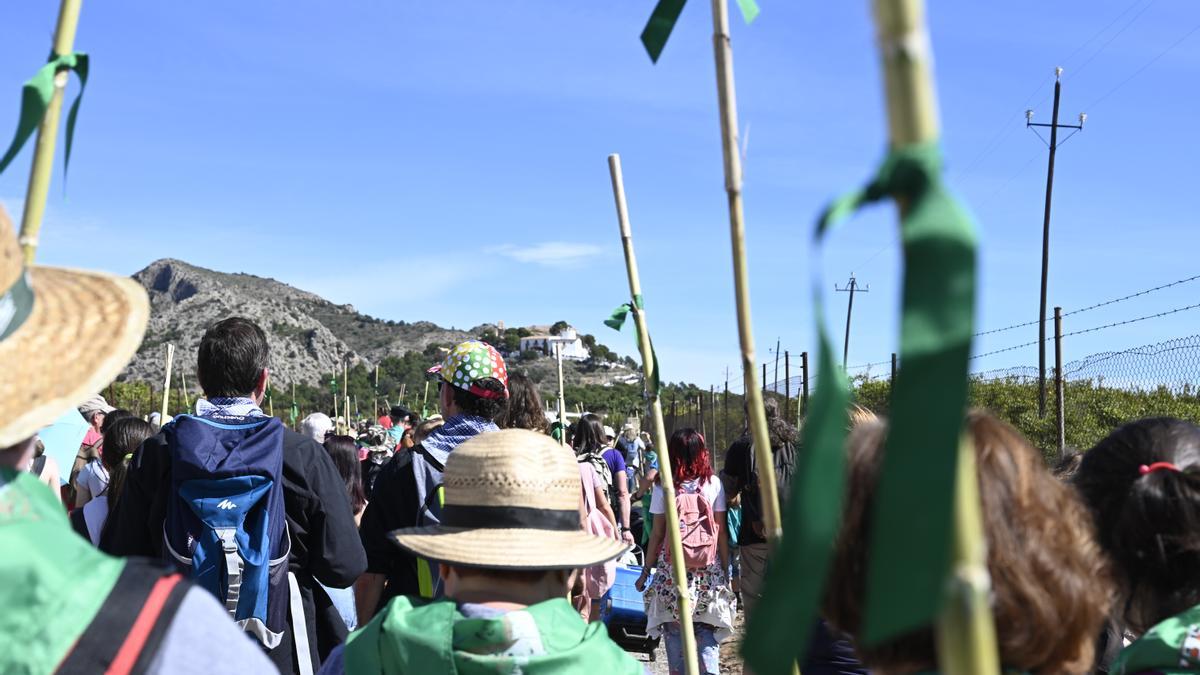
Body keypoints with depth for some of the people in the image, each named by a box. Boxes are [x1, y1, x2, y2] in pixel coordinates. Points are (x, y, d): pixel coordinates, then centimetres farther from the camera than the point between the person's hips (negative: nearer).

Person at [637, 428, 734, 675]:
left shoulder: (664, 487, -2)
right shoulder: (714, 484, 0)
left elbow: (656, 534, 0)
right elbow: (721, 533, 1)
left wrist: (645, 571, 9)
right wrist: (725, 570, 10)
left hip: (672, 570, -1)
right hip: (708, 570, 1)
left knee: (674, 630, 9)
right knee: (706, 631, 8)